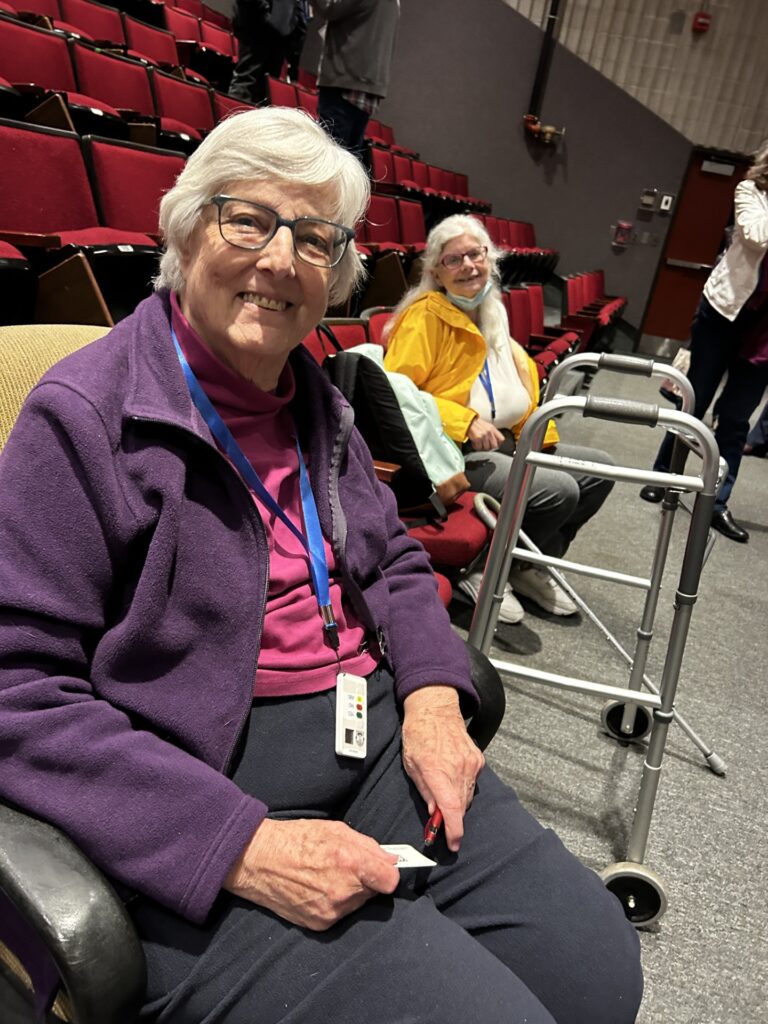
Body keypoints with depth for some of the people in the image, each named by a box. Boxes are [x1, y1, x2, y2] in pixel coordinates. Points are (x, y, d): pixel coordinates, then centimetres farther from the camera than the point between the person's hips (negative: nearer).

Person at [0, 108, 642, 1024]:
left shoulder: (316, 400, 10)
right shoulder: (84, 415, -11)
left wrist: (432, 696, -3)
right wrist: (241, 846, -21)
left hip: (377, 738, 6)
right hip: (201, 796, -5)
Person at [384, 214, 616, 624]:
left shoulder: (492, 313, 15)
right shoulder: (425, 315, -10)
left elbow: (522, 375, 24)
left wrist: (540, 436, 8)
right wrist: (465, 421, -24)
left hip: (503, 442, 9)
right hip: (452, 452, -9)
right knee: (559, 491, -25)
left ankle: (530, 565, 17)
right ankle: (479, 570, -3)